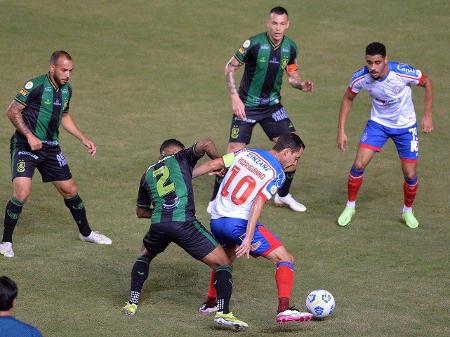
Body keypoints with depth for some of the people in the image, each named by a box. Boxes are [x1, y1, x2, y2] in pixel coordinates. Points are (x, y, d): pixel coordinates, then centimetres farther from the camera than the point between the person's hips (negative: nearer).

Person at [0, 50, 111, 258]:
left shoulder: (66, 89, 7)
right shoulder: (35, 85, -16)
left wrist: (84, 139, 18)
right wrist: (29, 135, -20)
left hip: (51, 148, 7)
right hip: (26, 147, -7)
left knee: (70, 190, 13)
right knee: (22, 193, -20)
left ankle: (86, 233, 34)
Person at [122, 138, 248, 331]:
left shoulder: (148, 174, 28)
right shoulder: (181, 158, 18)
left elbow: (140, 212, 37)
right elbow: (206, 145, 0)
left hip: (158, 225, 4)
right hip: (184, 223, -4)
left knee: (144, 255, 36)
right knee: (222, 263, 4)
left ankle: (132, 303, 26)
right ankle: (223, 312, -15)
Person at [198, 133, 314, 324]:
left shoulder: (245, 153, 13)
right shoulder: (278, 174, -4)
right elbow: (258, 203, -16)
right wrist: (248, 238, -21)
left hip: (216, 221, 7)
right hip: (239, 223, -7)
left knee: (227, 257, 37)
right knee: (285, 259, -4)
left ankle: (210, 304, 39)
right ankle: (284, 310, -22)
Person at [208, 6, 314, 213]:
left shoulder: (290, 47, -4)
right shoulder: (254, 44, -20)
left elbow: (292, 74, 11)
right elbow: (229, 68, -11)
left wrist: (301, 85, -12)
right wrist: (235, 98, -18)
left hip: (272, 105, 5)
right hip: (247, 105, -5)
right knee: (234, 151, -9)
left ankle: (283, 195, 17)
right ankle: (216, 200, 8)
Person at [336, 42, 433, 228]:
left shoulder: (403, 72, -30)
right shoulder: (361, 77, -22)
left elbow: (427, 83, -10)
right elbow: (348, 99, -2)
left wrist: (428, 115, -10)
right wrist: (341, 130, -5)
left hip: (405, 126, -1)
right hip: (378, 123, 1)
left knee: (410, 175, -1)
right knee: (358, 165, -12)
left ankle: (408, 211, 26)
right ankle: (350, 207, 10)